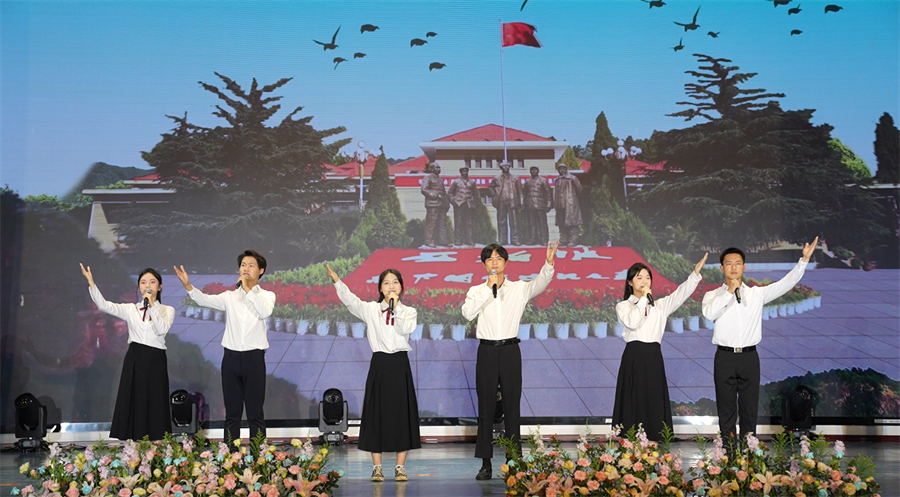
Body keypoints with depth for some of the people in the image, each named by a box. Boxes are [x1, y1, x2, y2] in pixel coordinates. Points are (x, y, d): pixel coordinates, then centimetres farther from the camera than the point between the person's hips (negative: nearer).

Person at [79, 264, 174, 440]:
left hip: (155, 361, -2)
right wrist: (91, 282, -14)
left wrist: (153, 305, -15)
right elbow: (103, 305, -4)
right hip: (134, 360, 2)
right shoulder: (131, 309, 9)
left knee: (155, 405, -1)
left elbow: (162, 329, -13)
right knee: (132, 405, 0)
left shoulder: (167, 310, 5)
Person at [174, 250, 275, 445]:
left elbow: (265, 312, -17)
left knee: (255, 412, 1)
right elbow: (206, 300, -8)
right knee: (232, 412, 8)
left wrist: (248, 290, -14)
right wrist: (188, 285, -25)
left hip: (254, 358, -2)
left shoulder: (267, 295, 4)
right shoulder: (230, 296, 9)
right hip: (231, 357, 2)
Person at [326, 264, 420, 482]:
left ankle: (400, 466, 9)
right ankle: (377, 467, 9)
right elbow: (350, 300, -9)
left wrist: (396, 307, -13)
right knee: (377, 413, 1)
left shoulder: (409, 311, 6)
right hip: (379, 364, 0)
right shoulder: (371, 309, 6)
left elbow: (405, 329, -13)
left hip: (400, 365, 0)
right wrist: (337, 281, -20)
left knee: (401, 413, 1)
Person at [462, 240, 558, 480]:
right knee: (486, 408, 5)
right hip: (486, 351, 0)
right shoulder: (477, 291, 5)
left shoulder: (519, 289, 5)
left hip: (510, 351, 0)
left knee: (512, 408, 3)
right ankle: (486, 463, 12)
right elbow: (468, 313, -14)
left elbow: (540, 283, -14)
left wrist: (549, 263, -32)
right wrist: (488, 288, -17)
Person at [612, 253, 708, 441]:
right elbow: (632, 322, -15)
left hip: (654, 357, 3)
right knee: (634, 404, -3)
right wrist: (643, 299, -9)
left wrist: (695, 273, -14)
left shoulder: (659, 305, 15)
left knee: (655, 403, 2)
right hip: (634, 357, -3)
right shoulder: (623, 306, 5)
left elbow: (680, 295, -1)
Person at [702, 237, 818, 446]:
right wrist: (729, 292, -17)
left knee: (749, 409, 6)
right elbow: (709, 313, -17)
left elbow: (785, 284, 0)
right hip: (725, 357, -2)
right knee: (726, 409, 4)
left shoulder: (757, 294, 9)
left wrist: (804, 260, -8)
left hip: (749, 357, 2)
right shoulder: (713, 295, 4)